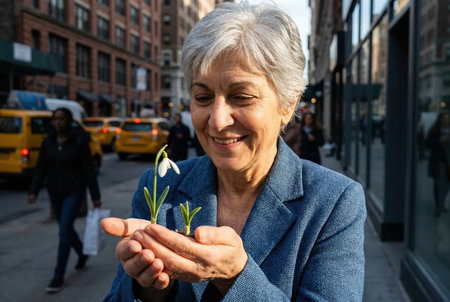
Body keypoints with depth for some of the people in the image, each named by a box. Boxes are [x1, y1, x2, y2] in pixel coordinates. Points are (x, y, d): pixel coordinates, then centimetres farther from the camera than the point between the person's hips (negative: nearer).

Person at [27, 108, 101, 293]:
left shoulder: (79, 141, -11)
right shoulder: (48, 142, 1)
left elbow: (88, 170, -9)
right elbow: (41, 169, 2)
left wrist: (95, 196, -9)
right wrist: (33, 191, -10)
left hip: (74, 192, -5)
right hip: (55, 192, 5)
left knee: (64, 231, -10)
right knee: (66, 228, 18)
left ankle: (58, 276, -1)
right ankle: (82, 253, 46)